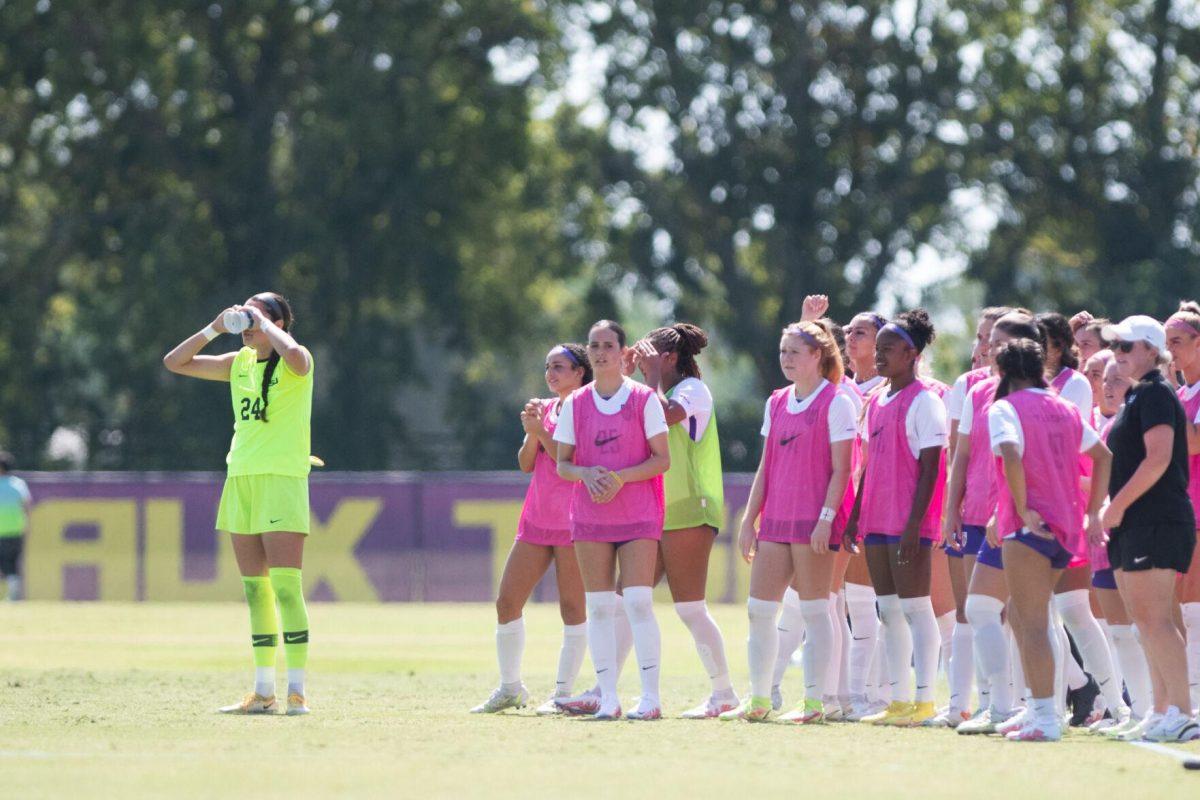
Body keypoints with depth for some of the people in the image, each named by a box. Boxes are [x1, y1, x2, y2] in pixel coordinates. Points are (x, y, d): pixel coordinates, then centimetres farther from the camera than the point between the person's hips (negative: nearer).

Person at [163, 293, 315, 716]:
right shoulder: (239, 363, 14)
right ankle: (263, 693, 11)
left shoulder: (293, 363, -5)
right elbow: (175, 362, 17)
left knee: (285, 587, -13)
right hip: (240, 479, 7)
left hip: (281, 479, -7)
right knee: (255, 590, 8)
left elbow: (295, 355, -31)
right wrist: (214, 329, 4)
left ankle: (297, 692, -13)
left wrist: (265, 325, -16)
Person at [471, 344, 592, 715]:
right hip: (537, 518, 7)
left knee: (572, 608, -4)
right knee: (506, 602, 4)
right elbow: (526, 464, 9)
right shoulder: (545, 407, 15)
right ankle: (510, 688, 14)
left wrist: (541, 431, -16)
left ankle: (563, 693, -2)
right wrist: (532, 433, -8)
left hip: (572, 522, -7)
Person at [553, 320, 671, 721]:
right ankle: (608, 698, 4)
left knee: (638, 602, -11)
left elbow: (662, 459, -3)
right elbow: (562, 464, 9)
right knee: (599, 606, 1)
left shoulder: (644, 398, -2)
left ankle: (650, 697, -10)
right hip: (590, 516, 3)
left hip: (638, 515, -3)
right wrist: (587, 474, -12)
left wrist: (621, 477, -17)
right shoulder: (575, 404, 7)